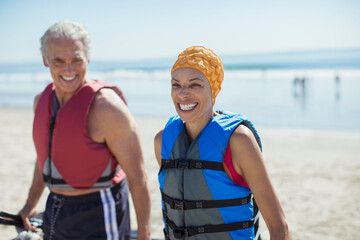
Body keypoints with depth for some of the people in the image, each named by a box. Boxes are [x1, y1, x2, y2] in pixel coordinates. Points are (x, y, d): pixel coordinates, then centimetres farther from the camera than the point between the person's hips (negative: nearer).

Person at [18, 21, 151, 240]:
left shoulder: (106, 105, -21)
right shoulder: (42, 101, 3)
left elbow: (137, 176, -18)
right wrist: (31, 203, 26)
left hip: (98, 219, -7)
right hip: (55, 213, 7)